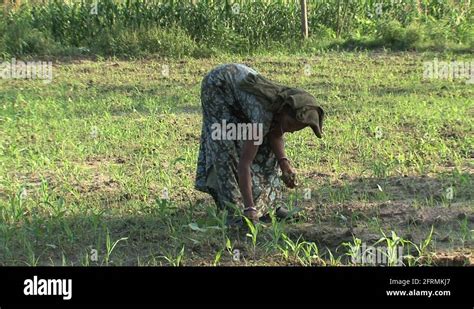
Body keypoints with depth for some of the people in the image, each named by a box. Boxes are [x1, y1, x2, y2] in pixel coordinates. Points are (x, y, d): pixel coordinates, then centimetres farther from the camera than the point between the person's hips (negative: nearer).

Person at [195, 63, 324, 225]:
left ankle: (272, 202, 6)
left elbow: (275, 136, -1)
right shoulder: (264, 114, -39)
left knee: (265, 144, 0)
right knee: (227, 146, -16)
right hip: (217, 86, -7)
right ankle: (232, 210, -11)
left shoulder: (289, 110, -20)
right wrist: (249, 208, -44)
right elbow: (244, 162, -41)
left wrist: (284, 163, -18)